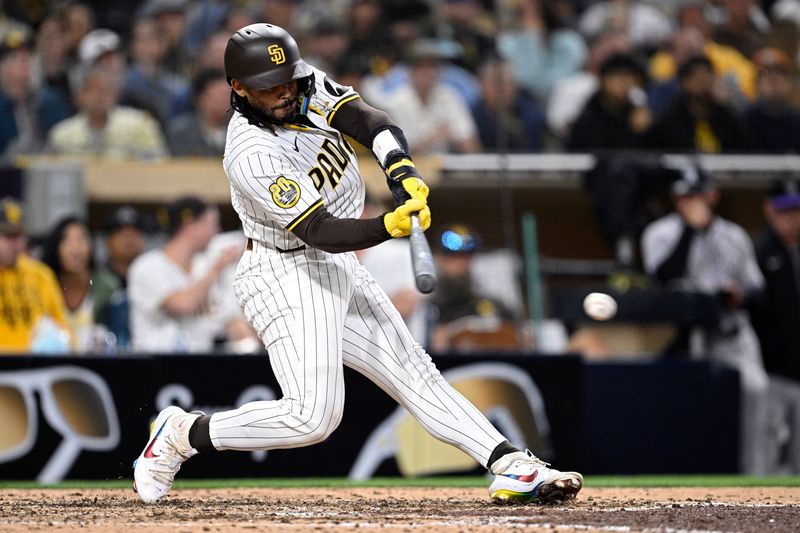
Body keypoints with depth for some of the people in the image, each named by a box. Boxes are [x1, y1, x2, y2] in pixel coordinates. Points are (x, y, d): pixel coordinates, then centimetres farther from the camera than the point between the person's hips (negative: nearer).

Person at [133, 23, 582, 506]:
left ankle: (510, 465, 3)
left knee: (414, 372, 5)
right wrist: (391, 225, -43)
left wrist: (402, 170, -33)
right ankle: (183, 435, -3)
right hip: (288, 277, -9)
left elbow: (374, 123, -13)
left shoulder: (309, 88, -4)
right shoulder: (252, 155, -26)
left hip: (338, 269, 9)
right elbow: (319, 231, -29)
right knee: (313, 416, -18)